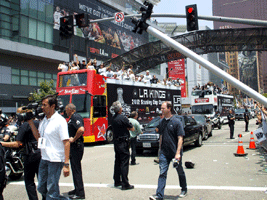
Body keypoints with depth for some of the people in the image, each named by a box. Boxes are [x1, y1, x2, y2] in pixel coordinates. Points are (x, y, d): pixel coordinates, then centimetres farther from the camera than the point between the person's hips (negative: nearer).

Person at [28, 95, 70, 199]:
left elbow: (66, 143, -17)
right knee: (41, 188, 16)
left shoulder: (60, 121, -13)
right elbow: (38, 137, 16)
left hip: (56, 160, -8)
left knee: (52, 191, -4)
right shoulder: (43, 120, 11)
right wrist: (31, 122, 8)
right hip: (44, 158, 8)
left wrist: (66, 164, -22)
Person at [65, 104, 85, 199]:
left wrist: (74, 139, -21)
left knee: (76, 169, -6)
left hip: (76, 146, -10)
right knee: (75, 168, 18)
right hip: (74, 146, 10)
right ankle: (77, 189, 29)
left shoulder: (75, 117, -16)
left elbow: (81, 129, -32)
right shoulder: (72, 117, 16)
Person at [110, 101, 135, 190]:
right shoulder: (123, 118, -17)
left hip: (116, 142, 8)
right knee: (124, 163, -5)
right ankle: (125, 184, -2)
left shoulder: (113, 118, 7)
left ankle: (117, 181, 25)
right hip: (123, 142, -8)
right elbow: (132, 129, -9)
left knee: (117, 162, 16)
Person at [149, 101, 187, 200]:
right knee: (162, 173, -2)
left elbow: (180, 138, -13)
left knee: (180, 172, 14)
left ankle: (184, 190, 34)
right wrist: (160, 149, 15)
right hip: (164, 153, 4)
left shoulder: (176, 122, -10)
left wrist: (178, 153, -20)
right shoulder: (161, 122, 6)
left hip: (175, 152, -4)